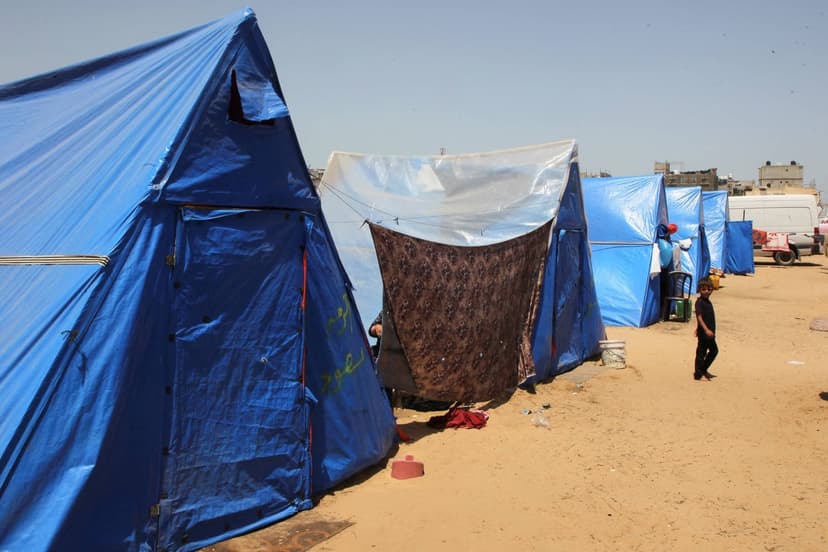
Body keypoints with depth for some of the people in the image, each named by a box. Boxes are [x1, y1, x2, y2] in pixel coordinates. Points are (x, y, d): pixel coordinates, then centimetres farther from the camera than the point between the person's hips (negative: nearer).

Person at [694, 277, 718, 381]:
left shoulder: (707, 301, 11)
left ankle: (703, 370, 30)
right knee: (701, 352, -1)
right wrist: (706, 330, -35)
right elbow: (699, 317, -26)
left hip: (710, 332, 9)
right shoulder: (699, 302, -17)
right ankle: (698, 374, 8)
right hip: (703, 333, -9)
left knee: (714, 350, 18)